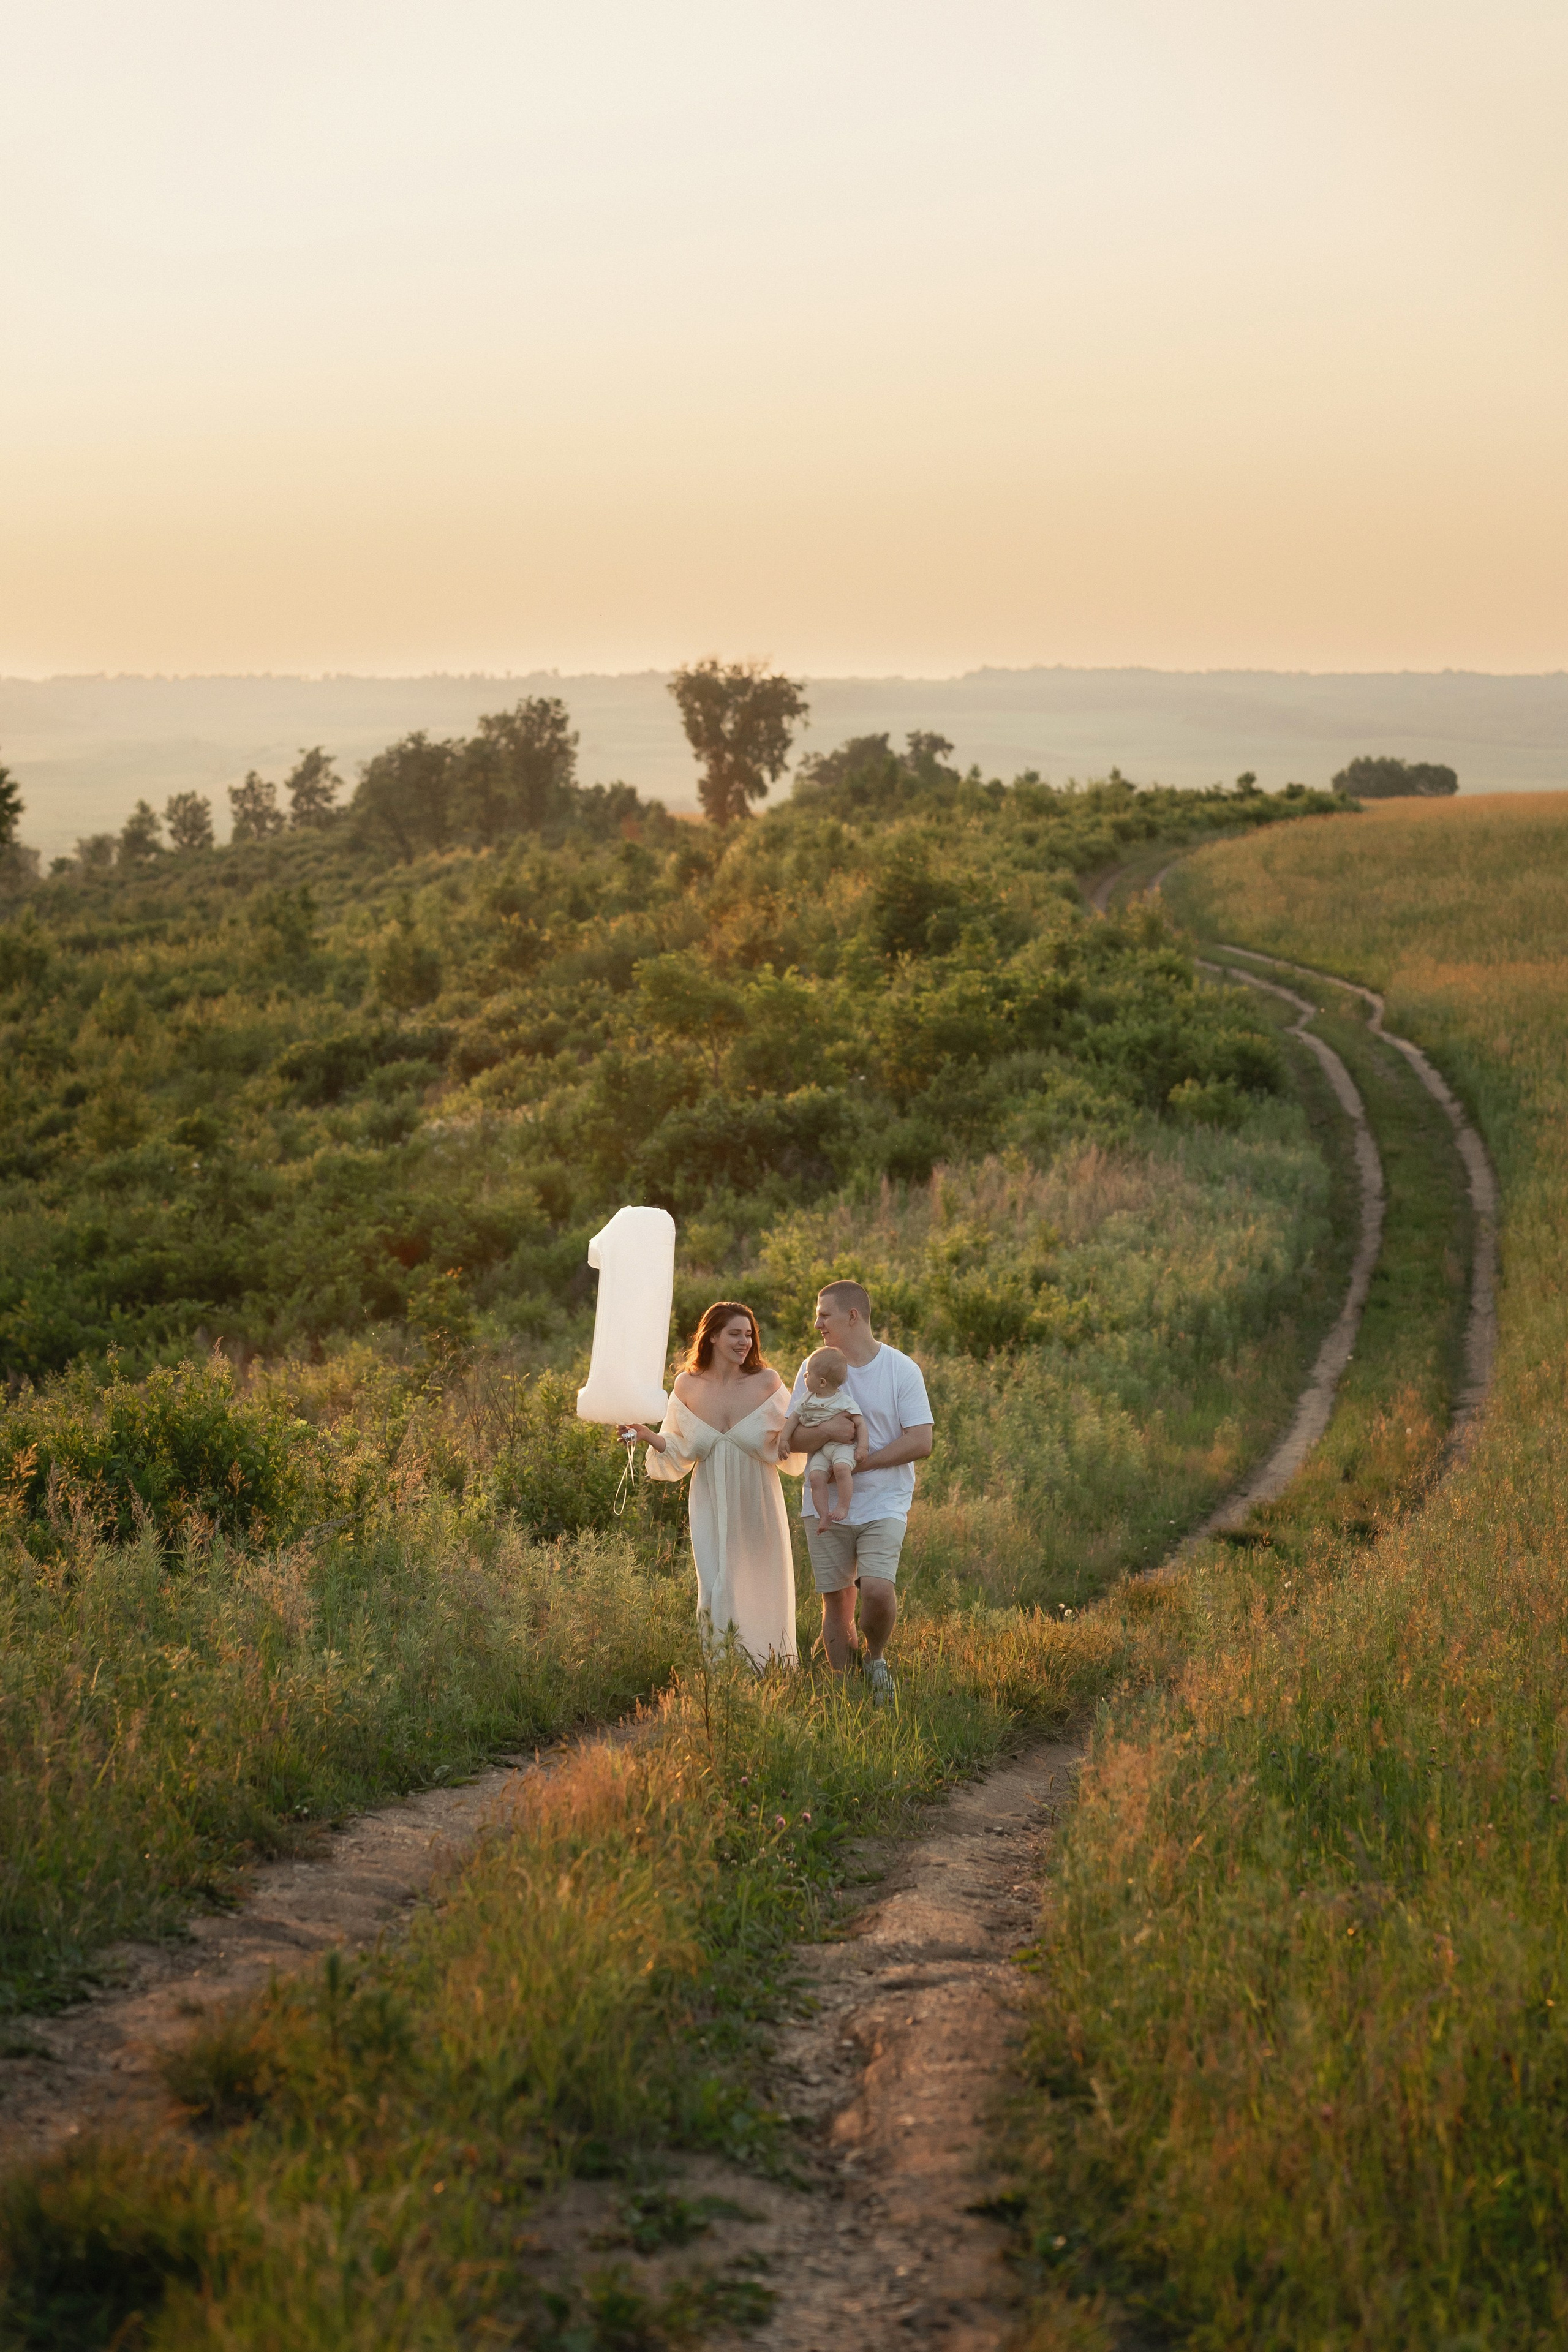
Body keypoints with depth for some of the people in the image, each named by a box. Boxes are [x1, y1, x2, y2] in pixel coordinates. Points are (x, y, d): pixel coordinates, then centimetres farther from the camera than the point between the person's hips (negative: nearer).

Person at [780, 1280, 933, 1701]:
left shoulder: (902, 1370, -2)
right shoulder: (814, 1368, 6)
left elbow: (920, 1443, -8)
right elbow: (792, 1439, 2)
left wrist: (858, 1463, -13)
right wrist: (826, 1432, -20)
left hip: (883, 1504, -3)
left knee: (878, 1589, -21)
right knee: (837, 1602, 4)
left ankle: (876, 1658, 7)